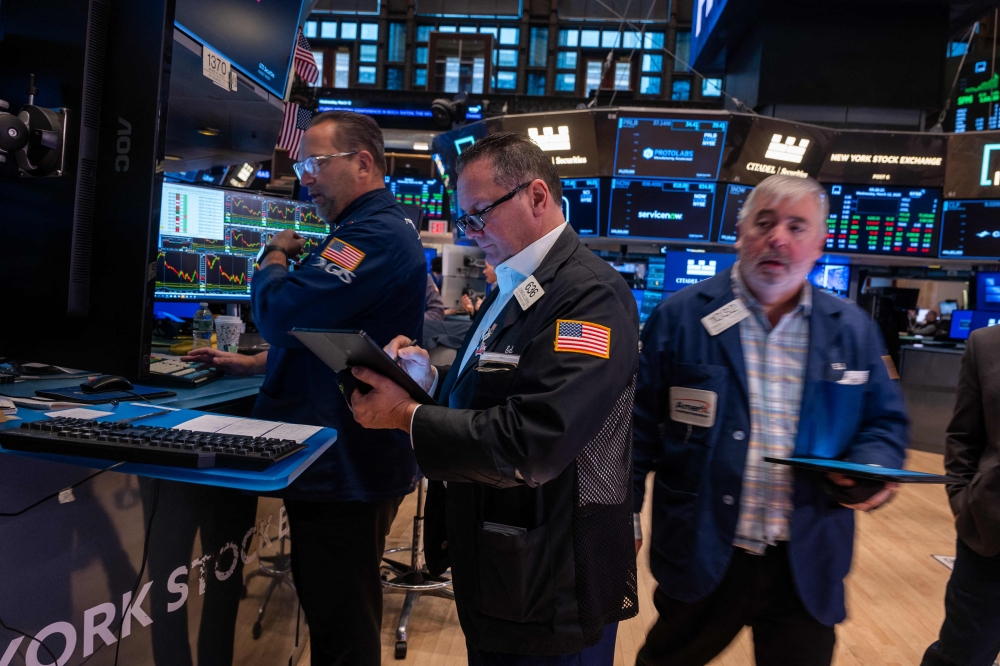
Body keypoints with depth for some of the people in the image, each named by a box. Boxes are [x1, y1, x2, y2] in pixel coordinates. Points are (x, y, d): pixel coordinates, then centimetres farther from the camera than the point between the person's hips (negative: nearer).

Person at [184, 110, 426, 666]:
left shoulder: (375, 236, -20)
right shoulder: (378, 228, 17)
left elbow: (281, 313, -26)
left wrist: (275, 257, -5)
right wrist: (252, 364, 20)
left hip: (345, 469, -11)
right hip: (349, 460, 11)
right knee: (337, 614, 23)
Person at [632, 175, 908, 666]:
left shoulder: (854, 330, 3)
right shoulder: (679, 317, -6)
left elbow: (884, 423, 11)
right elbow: (639, 423, -4)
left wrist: (869, 469, -11)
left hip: (808, 566, 2)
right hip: (699, 557, -1)